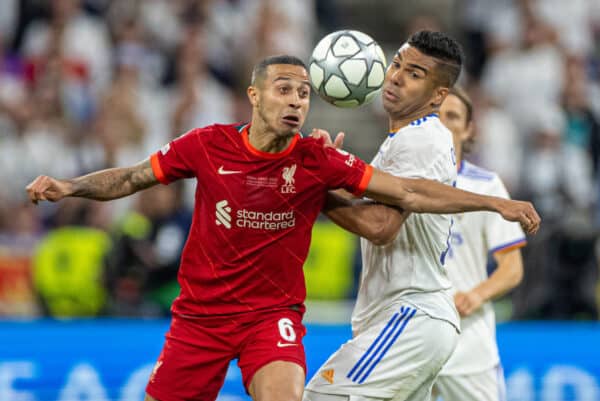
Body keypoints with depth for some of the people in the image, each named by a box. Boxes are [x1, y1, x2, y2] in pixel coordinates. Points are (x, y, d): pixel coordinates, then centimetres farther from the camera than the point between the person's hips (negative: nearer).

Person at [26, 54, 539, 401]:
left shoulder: (319, 161, -9)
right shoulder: (208, 145, -7)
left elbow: (409, 192, -12)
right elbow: (129, 178, 3)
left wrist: (495, 203, -18)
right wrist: (70, 186, -12)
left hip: (272, 314, -1)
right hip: (200, 314, 1)